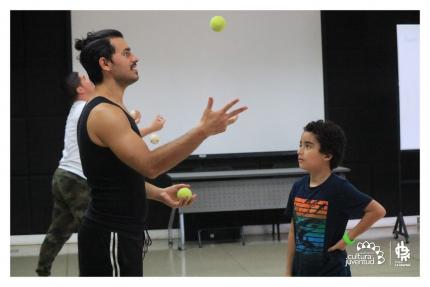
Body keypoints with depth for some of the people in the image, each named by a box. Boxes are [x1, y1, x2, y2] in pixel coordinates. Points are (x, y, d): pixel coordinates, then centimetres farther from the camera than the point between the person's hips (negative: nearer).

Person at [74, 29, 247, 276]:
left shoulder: (109, 111, 14)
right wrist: (203, 130, -32)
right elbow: (150, 165, -29)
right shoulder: (104, 113, -19)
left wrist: (159, 194, 8)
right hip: (111, 237, -10)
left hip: (120, 233, 10)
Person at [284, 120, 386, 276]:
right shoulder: (298, 187, 2)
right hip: (302, 272, 6)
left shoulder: (339, 188, -16)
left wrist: (347, 238, -13)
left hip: (332, 273, -6)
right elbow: (294, 232, 9)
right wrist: (289, 272, 10)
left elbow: (377, 210, -14)